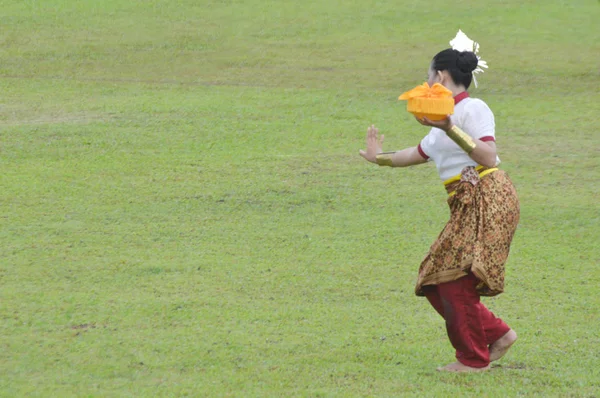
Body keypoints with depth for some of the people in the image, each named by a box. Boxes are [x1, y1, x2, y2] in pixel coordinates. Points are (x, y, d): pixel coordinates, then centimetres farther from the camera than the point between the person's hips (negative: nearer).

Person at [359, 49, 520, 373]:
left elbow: (488, 157, -19)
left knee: (456, 279, -12)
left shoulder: (472, 109, -6)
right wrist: (380, 158, 53)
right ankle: (497, 335, 12)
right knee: (436, 283, 4)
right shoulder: (445, 117, 21)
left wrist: (450, 130, -24)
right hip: (466, 207, 9)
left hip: (489, 200, -9)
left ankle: (473, 359, -2)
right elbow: (418, 154, 38)